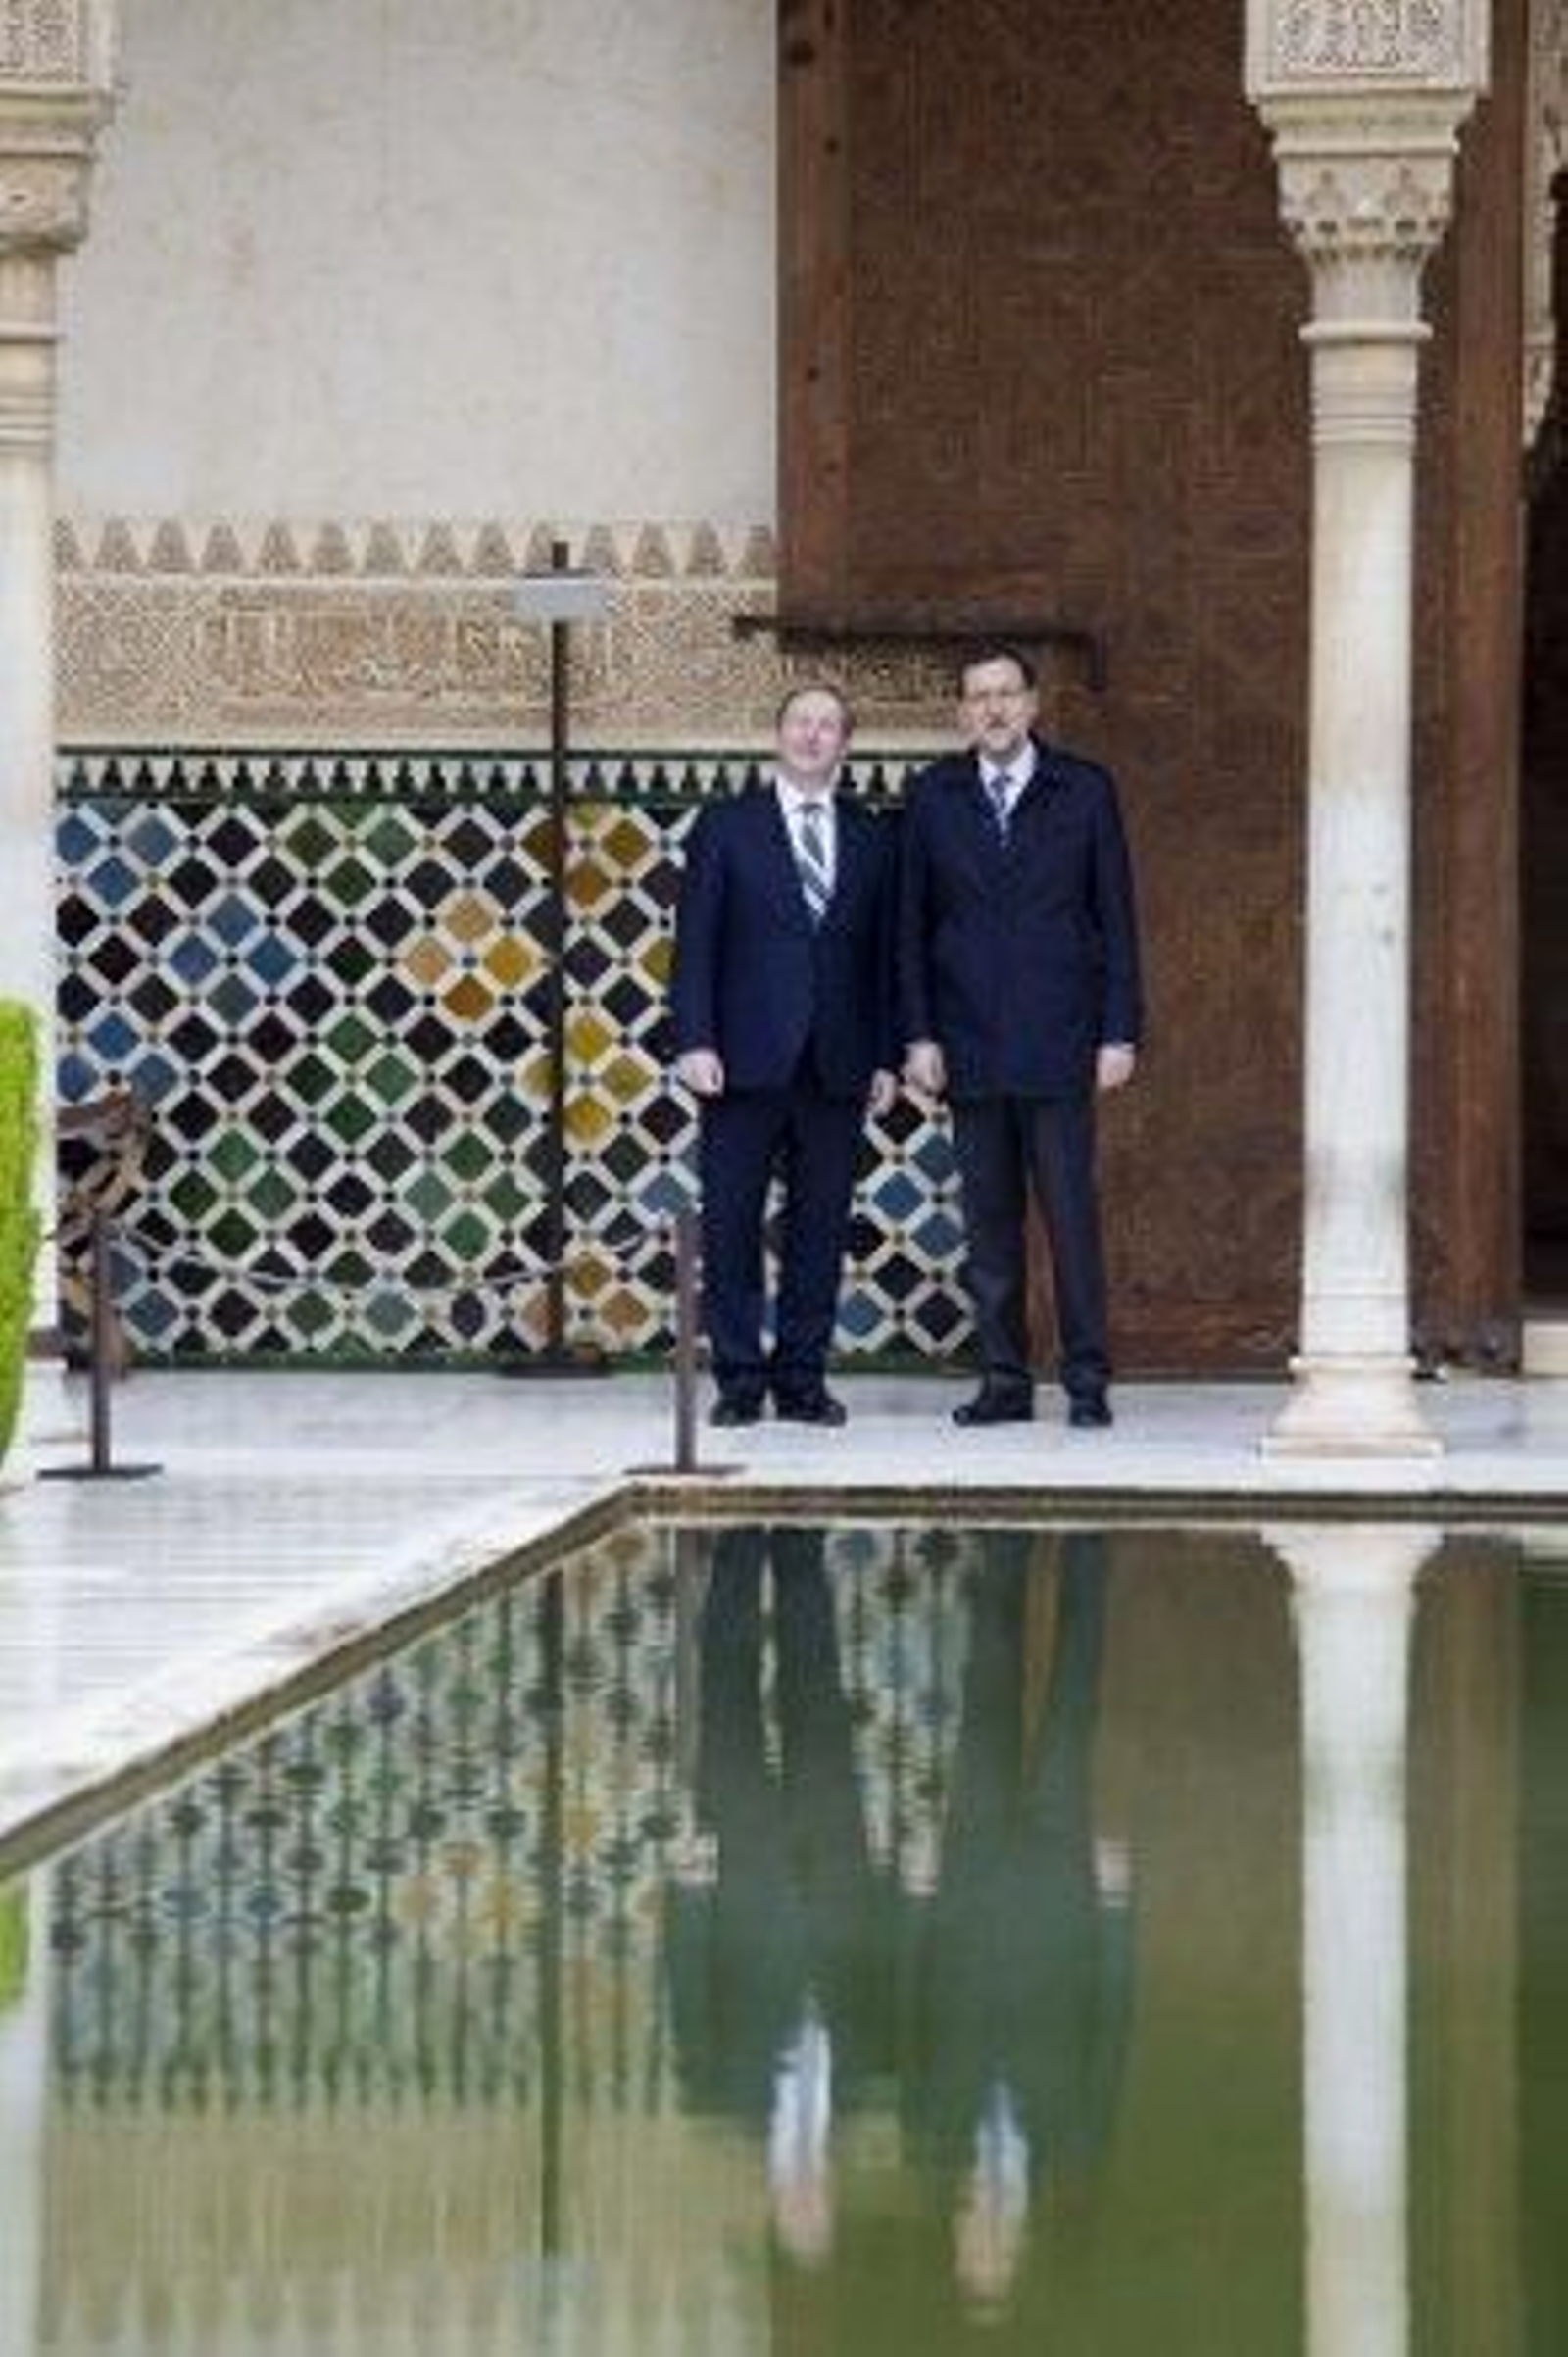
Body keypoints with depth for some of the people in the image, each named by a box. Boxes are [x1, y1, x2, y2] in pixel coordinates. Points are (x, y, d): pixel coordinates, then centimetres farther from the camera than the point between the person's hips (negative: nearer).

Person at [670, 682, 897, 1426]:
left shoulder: (872, 840, 12)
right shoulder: (727, 826, 5)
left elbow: (884, 954, 12)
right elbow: (696, 941, 1)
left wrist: (885, 1057, 5)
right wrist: (695, 1041, -9)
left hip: (836, 1066, 2)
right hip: (747, 1059, -2)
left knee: (821, 1226, 3)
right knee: (731, 1223, -1)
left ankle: (801, 1378, 9)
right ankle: (740, 1378, 5)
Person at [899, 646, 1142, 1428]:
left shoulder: (1083, 792, 4)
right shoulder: (933, 798, 8)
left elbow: (1116, 917, 4)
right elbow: (911, 924, 9)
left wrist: (1119, 1032, -2)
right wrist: (917, 1034, 1)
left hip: (1058, 1040, -2)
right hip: (969, 1041, 2)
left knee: (1070, 1211, -5)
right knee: (988, 1220, 4)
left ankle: (1087, 1382, 1)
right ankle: (1003, 1379, 9)